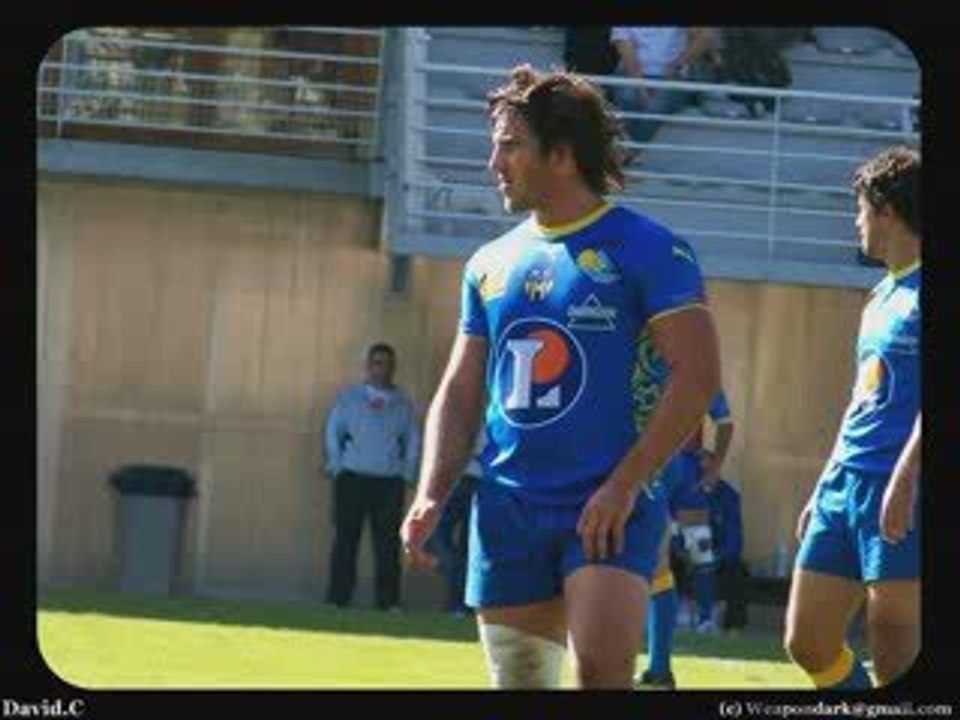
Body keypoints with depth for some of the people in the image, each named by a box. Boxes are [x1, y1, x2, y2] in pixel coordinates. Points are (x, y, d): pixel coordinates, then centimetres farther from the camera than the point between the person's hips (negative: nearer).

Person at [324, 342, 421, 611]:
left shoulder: (403, 404, 12)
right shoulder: (349, 397, 9)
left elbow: (413, 442, 15)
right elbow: (332, 433, 10)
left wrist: (407, 475, 5)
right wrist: (337, 467, 1)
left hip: (389, 481, 1)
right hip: (352, 478, -1)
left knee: (388, 543, -2)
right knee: (346, 538, -3)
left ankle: (388, 599, 2)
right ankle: (338, 597, -1)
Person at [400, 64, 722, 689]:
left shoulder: (645, 250, -4)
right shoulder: (492, 264, 14)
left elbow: (698, 375, -11)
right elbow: (459, 394, 18)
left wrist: (623, 486, -16)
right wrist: (431, 497, 2)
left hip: (610, 512, -6)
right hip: (508, 514, 6)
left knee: (601, 672, -22)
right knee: (520, 681, 7)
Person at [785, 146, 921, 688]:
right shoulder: (883, 297, 21)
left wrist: (903, 482, -24)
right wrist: (823, 491, 25)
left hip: (902, 490, -10)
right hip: (846, 483, 10)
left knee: (895, 662, -9)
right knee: (807, 643, 8)